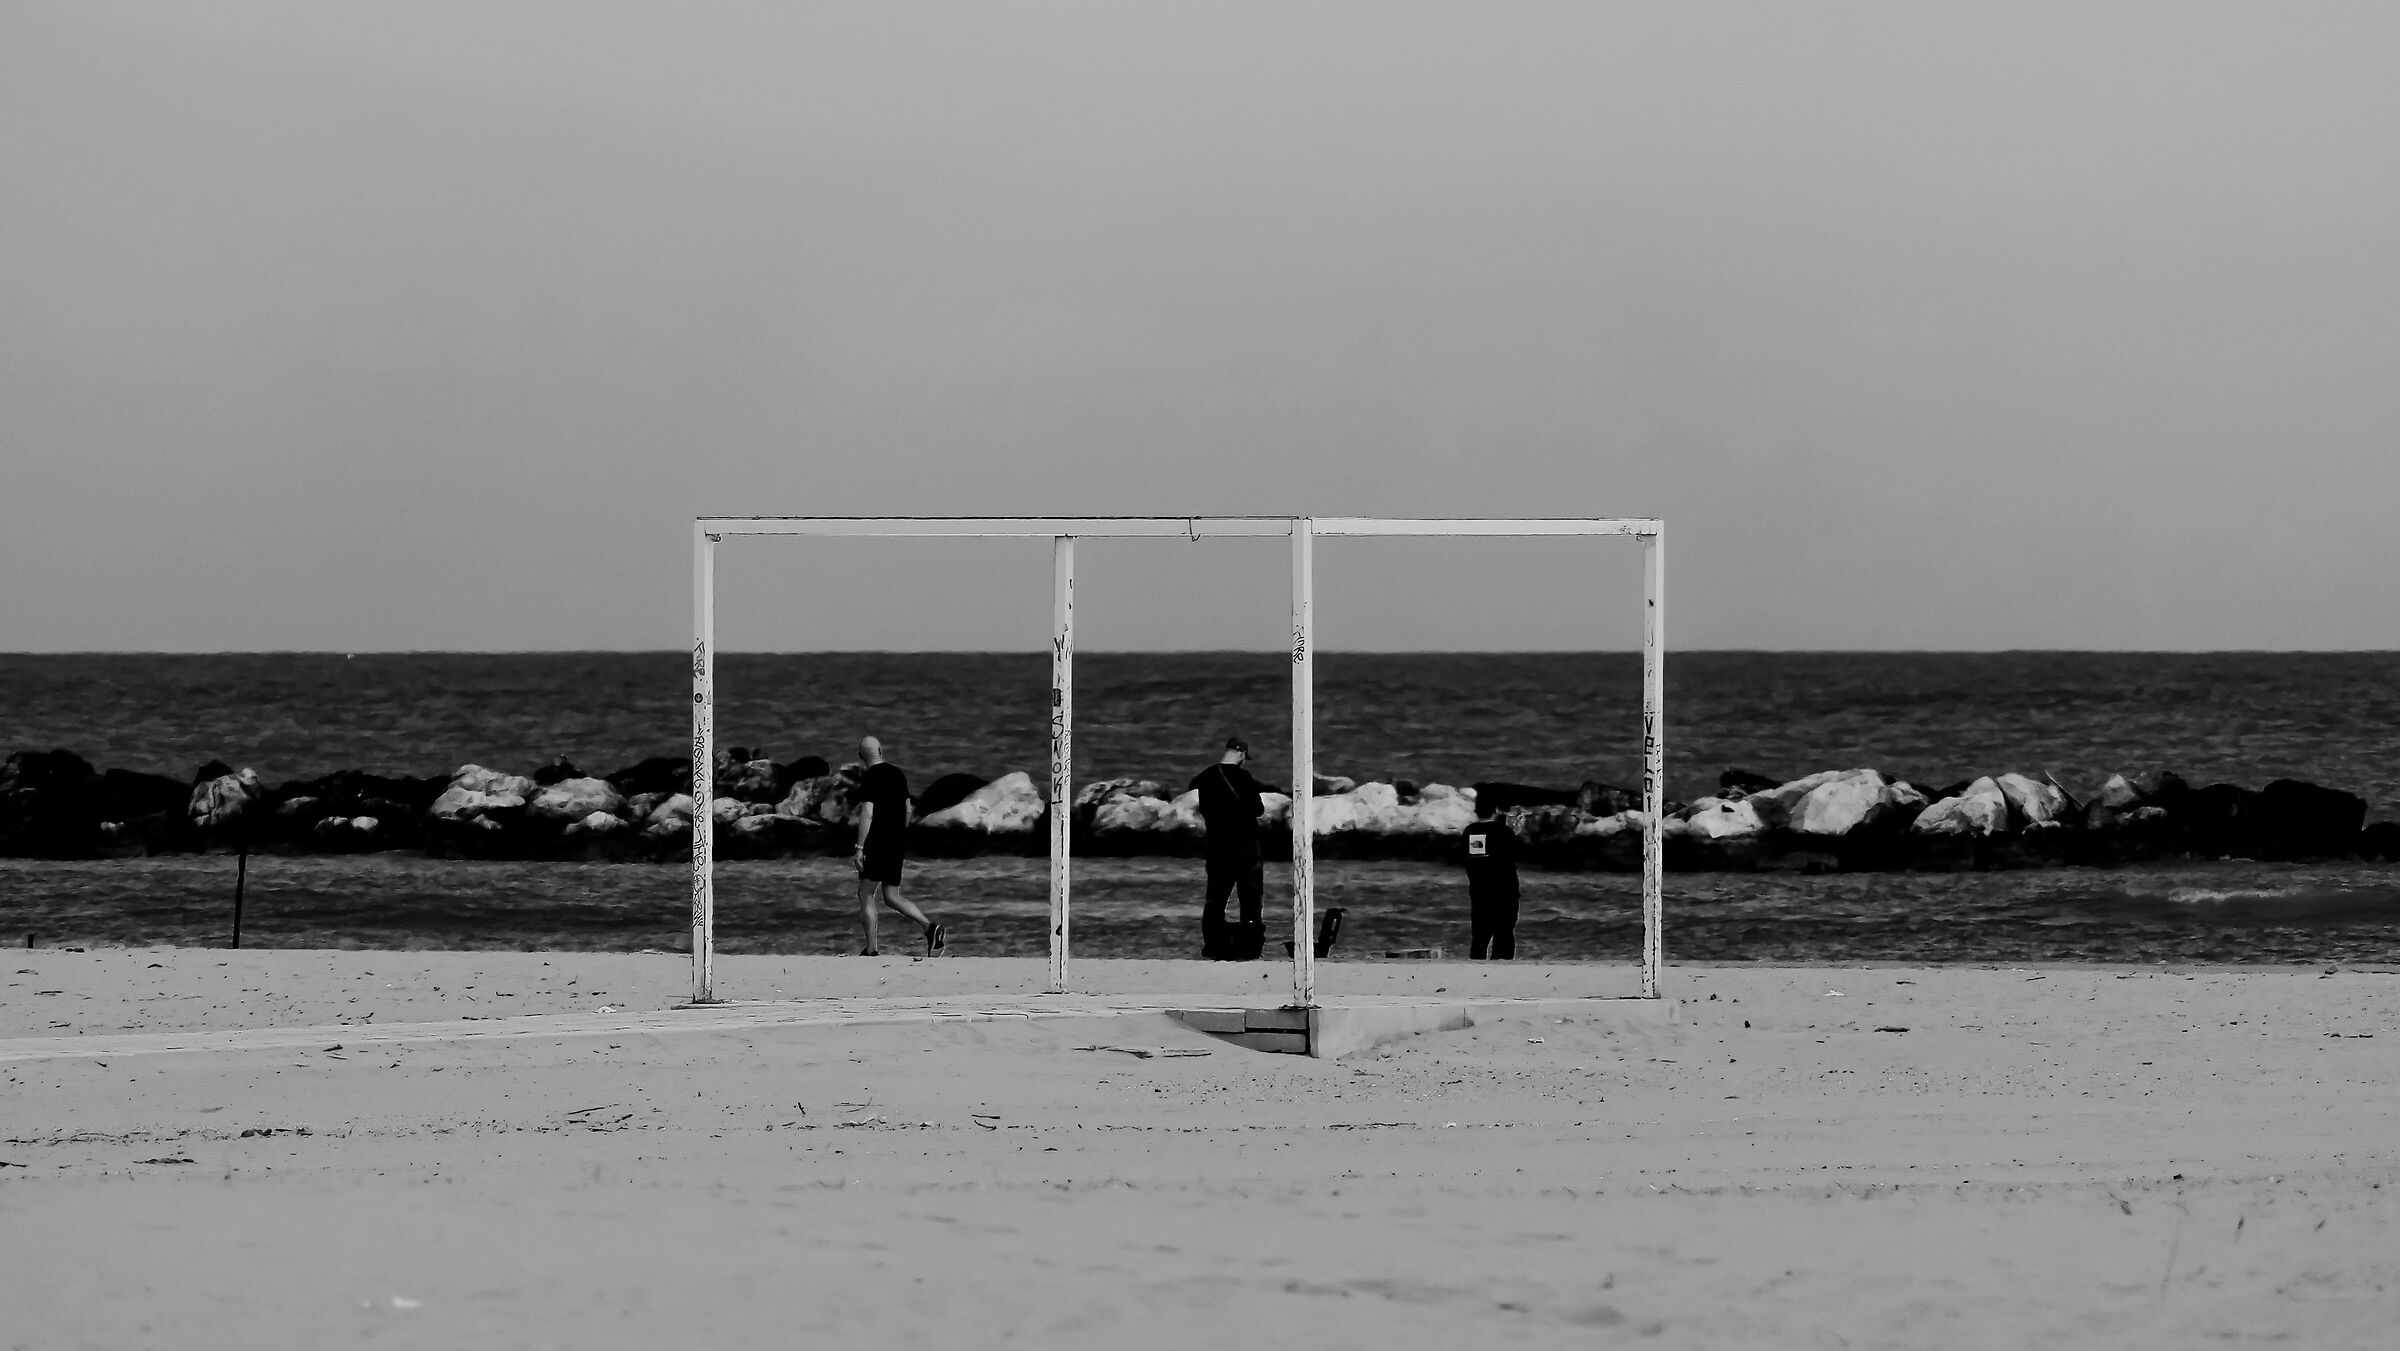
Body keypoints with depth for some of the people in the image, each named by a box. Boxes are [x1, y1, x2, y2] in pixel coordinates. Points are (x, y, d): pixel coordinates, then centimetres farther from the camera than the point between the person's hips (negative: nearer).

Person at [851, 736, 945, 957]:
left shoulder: (869, 779, -12)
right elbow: (907, 810, 17)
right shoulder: (898, 774, 11)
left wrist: (859, 848, -17)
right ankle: (930, 929, -5)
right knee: (891, 896, 12)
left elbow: (867, 814, -18)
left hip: (876, 844, -7)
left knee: (865, 895, 2)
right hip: (898, 843, 7)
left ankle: (872, 950, -1)